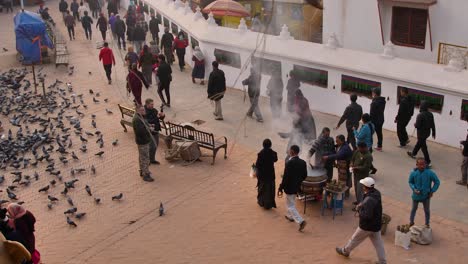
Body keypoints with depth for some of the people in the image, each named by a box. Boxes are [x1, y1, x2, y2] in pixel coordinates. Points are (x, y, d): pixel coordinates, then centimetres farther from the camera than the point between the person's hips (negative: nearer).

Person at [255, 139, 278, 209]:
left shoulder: (260, 154, -19)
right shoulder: (273, 153, -12)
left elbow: (257, 164, -14)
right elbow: (275, 160, 9)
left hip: (262, 173, -1)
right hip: (270, 173, 1)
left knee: (262, 187, 18)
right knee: (270, 188, 11)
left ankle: (261, 202, 29)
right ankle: (268, 204, 13)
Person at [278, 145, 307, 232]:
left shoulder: (289, 163, -25)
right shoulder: (303, 162, -3)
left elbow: (285, 177, -23)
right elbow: (304, 175, 6)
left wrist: (280, 189, -14)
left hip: (289, 187, -7)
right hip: (297, 187, 7)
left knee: (290, 206, 3)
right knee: (291, 201, 29)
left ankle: (301, 221, -8)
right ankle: (290, 216, 46)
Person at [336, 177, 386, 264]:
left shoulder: (369, 200, -33)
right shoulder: (376, 193, -4)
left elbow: (366, 216, -32)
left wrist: (359, 209, -17)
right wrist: (362, 205, -3)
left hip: (367, 226, -8)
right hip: (376, 224, 8)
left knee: (355, 239, 17)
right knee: (378, 244, 16)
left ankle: (345, 251, 39)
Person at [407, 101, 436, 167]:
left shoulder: (420, 115, -24)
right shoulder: (430, 114, -2)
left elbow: (417, 125, -23)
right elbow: (433, 125, 3)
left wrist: (415, 124, 0)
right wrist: (433, 133, 13)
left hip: (421, 133, -8)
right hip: (427, 132, 8)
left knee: (423, 147, 1)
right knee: (419, 143, 28)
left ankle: (428, 162, 3)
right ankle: (413, 153, 50)